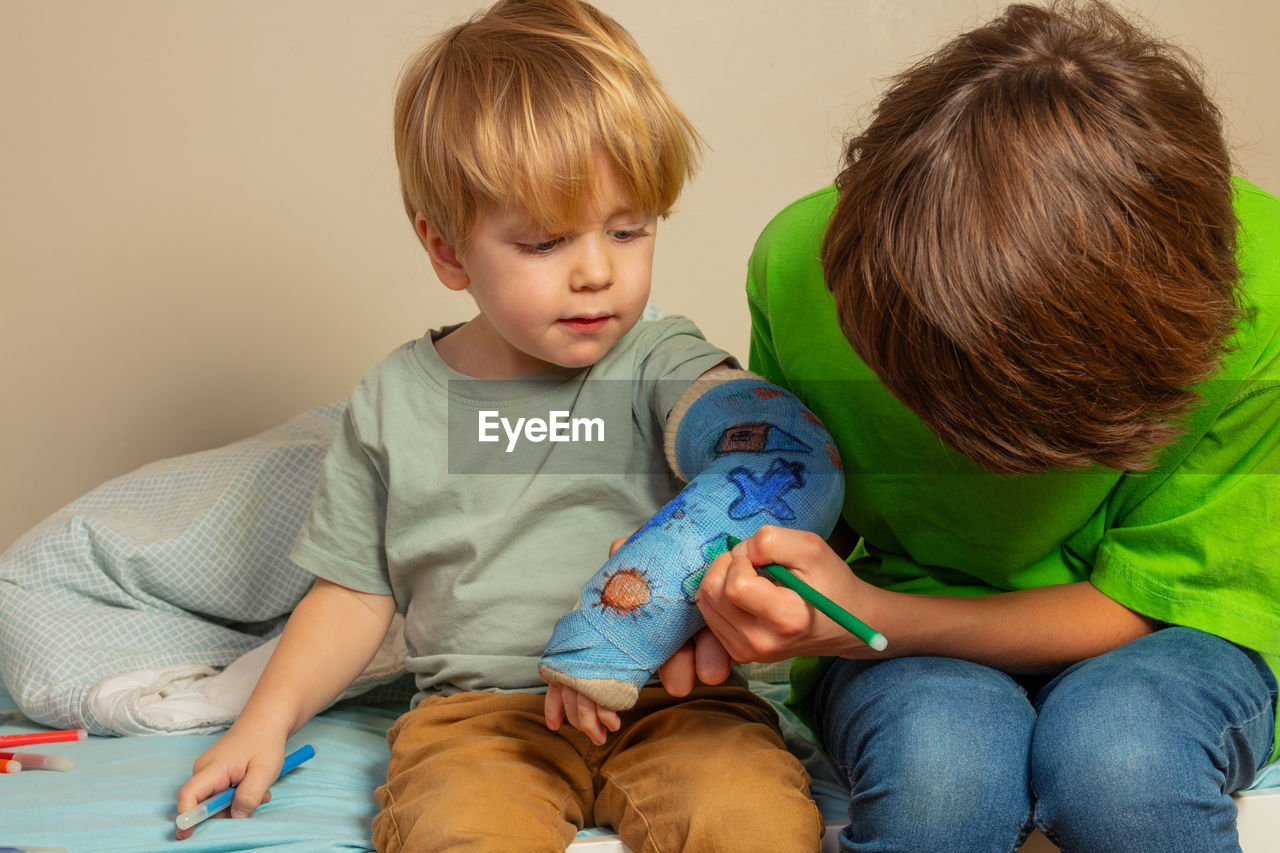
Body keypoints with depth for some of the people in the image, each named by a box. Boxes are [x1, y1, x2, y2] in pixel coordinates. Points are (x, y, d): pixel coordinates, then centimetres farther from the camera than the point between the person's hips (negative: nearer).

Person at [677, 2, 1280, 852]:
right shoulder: (805, 259, -18)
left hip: (1157, 627, 0)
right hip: (908, 637, 1)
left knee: (1120, 753, -36)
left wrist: (869, 621, -30)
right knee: (938, 757, -35)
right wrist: (739, 582, -22)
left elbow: (1137, 600, -16)